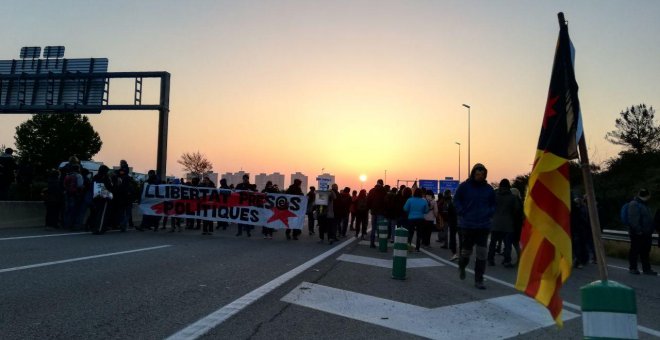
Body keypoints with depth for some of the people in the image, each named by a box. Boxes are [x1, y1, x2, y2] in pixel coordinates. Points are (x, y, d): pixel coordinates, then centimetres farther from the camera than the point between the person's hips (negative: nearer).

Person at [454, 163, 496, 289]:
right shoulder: (464, 186, -4)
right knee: (466, 251, 8)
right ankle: (461, 267, 40)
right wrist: (462, 213, -7)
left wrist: (489, 214, 0)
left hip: (484, 225, 2)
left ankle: (479, 280, 7)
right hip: (467, 225, -2)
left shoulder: (488, 189, 4)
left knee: (482, 253, -2)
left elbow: (493, 204, 16)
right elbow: (456, 200, 2)